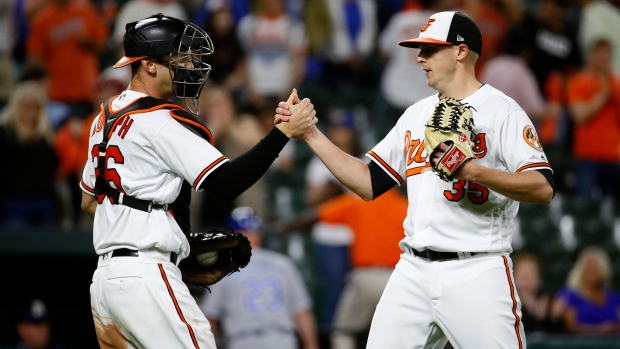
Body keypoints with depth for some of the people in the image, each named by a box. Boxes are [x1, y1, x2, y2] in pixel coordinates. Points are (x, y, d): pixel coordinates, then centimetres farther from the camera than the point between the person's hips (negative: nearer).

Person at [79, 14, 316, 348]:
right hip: (144, 278, -9)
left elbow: (89, 201, 25)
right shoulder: (160, 121, -11)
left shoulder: (107, 117, 17)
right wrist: (284, 132, -19)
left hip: (105, 275, 9)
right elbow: (227, 183, -19)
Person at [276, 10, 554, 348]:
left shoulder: (501, 110, -5)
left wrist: (472, 170, -26)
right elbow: (368, 183, 18)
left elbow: (543, 189, -14)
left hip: (476, 273, -6)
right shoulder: (417, 114, 17)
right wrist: (311, 134, 11)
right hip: (414, 272, 6)